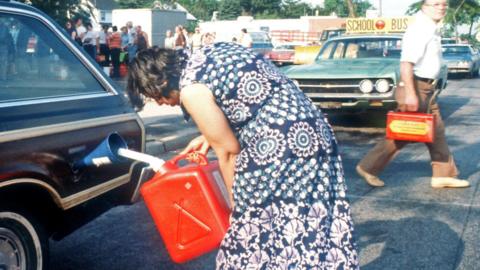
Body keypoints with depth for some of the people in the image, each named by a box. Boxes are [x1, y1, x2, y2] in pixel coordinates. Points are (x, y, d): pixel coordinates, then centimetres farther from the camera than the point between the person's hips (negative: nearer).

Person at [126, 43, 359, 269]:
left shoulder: (191, 90, -10)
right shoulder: (209, 54, 15)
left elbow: (228, 150, -6)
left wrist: (236, 204, 6)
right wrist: (211, 134, 20)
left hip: (279, 147, -9)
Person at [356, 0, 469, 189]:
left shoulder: (431, 29, 12)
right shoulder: (419, 29, -18)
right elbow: (406, 63, -26)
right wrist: (410, 94, -30)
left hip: (426, 88, 10)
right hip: (415, 87, -10)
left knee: (436, 131, 11)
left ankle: (443, 175, 19)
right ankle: (368, 167, 8)